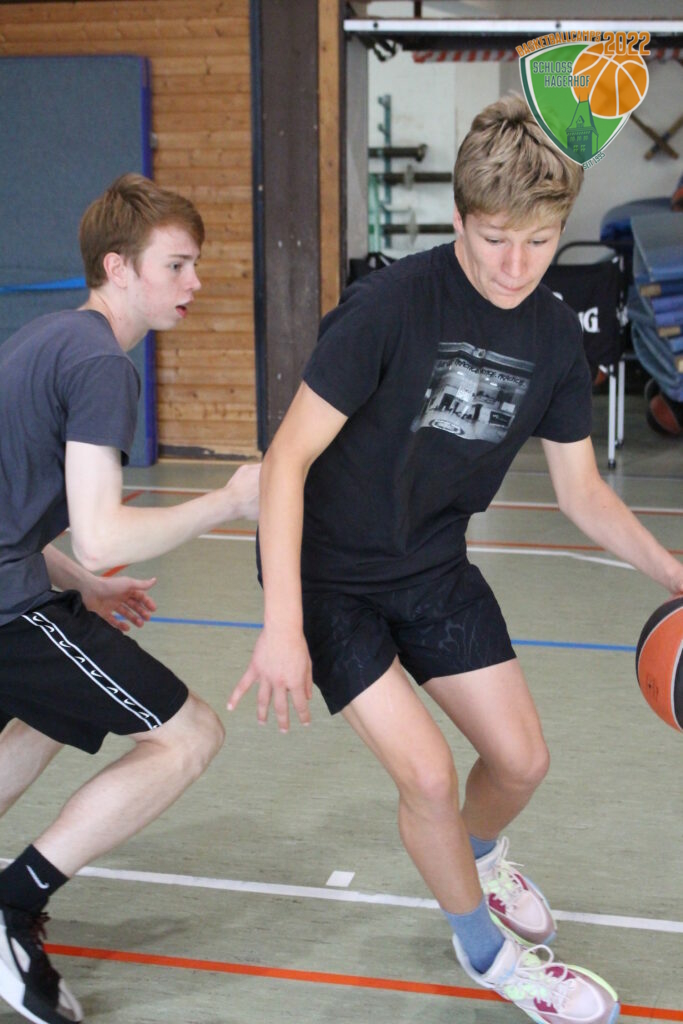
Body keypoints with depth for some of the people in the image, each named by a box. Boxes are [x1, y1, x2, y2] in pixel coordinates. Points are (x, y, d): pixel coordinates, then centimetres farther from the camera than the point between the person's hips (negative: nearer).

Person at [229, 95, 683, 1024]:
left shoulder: (555, 334, -8)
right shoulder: (389, 305, -27)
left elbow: (582, 491, 4)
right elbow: (288, 457, -26)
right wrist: (282, 625, -32)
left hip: (434, 565, 6)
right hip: (328, 572, -5)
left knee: (521, 761, 7)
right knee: (428, 774, -13)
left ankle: (477, 856, 44)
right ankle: (485, 949, 17)